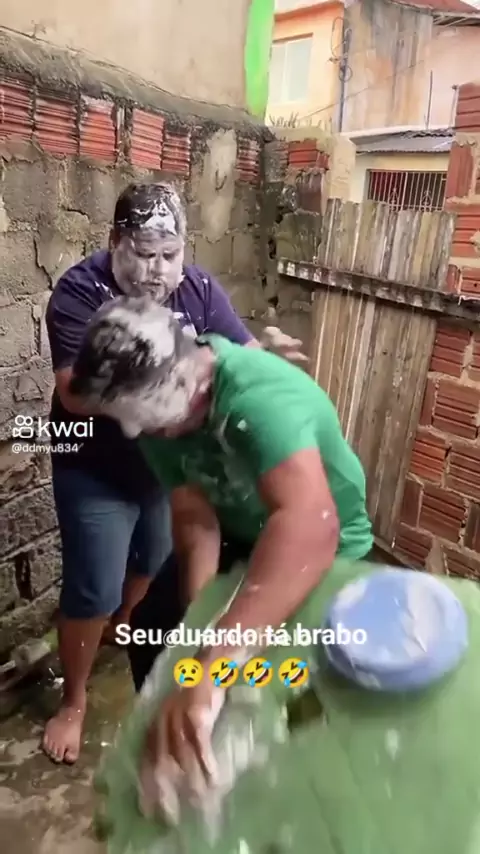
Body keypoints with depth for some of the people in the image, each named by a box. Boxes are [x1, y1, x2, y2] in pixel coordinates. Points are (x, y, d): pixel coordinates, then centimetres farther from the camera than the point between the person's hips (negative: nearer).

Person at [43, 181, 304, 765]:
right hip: (96, 472, -5)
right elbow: (75, 394, -29)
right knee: (92, 591, 4)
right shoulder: (79, 291, -20)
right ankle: (73, 700, 31)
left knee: (154, 564, 25)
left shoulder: (197, 288, -8)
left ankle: (124, 633, 57)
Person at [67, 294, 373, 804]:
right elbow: (195, 518, -18)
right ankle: (166, 745, 30)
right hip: (239, 533, 5)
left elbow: (311, 527, -55)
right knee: (153, 624, 2)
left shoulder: (261, 397, -39)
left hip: (328, 549, -5)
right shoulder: (161, 405, -18)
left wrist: (209, 667, -61)